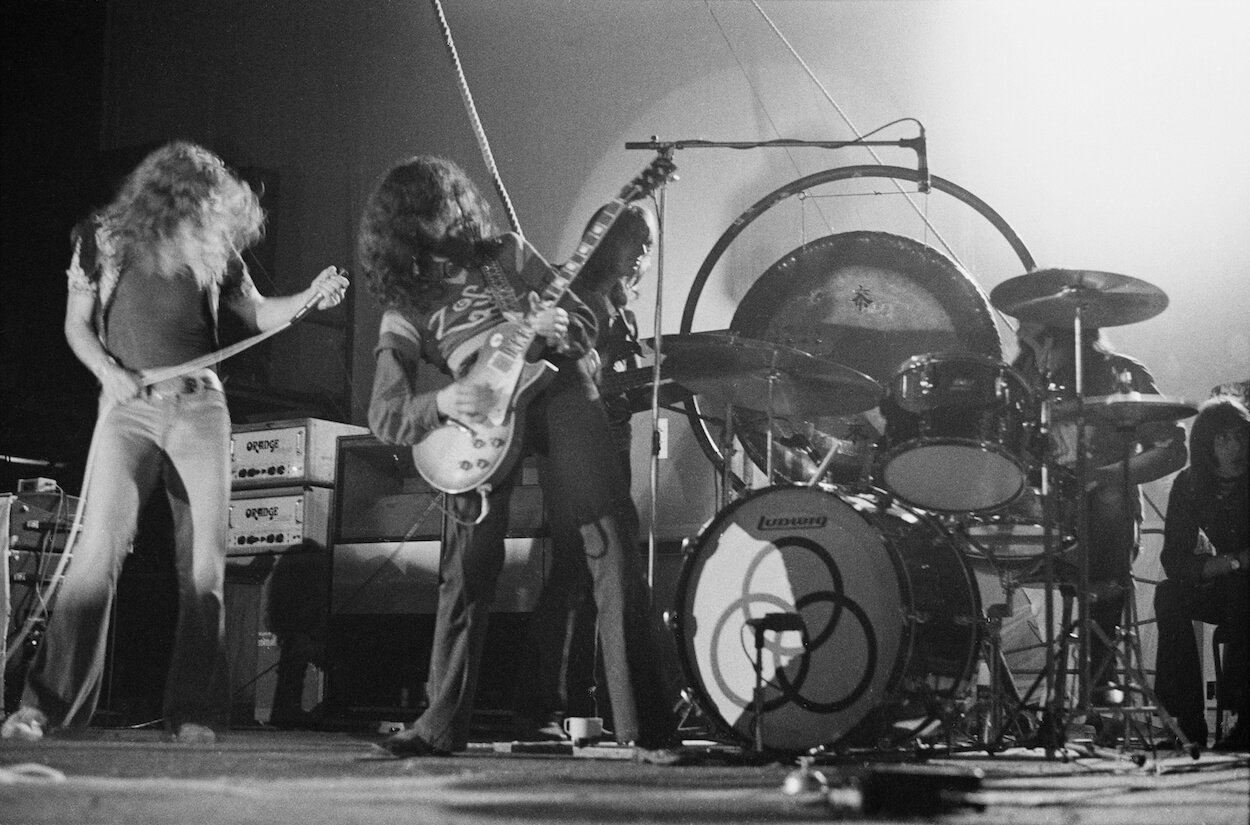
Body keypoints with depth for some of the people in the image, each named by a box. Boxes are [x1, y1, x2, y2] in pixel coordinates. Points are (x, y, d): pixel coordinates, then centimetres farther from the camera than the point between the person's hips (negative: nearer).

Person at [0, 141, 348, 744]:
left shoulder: (213, 249, 8)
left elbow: (257, 313, 17)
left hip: (200, 406, 3)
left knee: (204, 561, -2)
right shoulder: (102, 240, 3)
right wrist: (107, 371, -9)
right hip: (129, 406, -2)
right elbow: (76, 325, 9)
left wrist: (309, 297, 0)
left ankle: (194, 711, 5)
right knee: (99, 548, -15)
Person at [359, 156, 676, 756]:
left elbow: (586, 322, 17)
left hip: (558, 386, 0)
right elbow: (383, 414, 3)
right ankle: (442, 724, 2)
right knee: (468, 569, -8)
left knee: (610, 548, -9)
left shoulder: (507, 254, 16)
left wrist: (558, 330, -8)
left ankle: (642, 720, -8)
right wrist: (440, 404, -17)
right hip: (478, 419, 0)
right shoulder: (404, 307, 12)